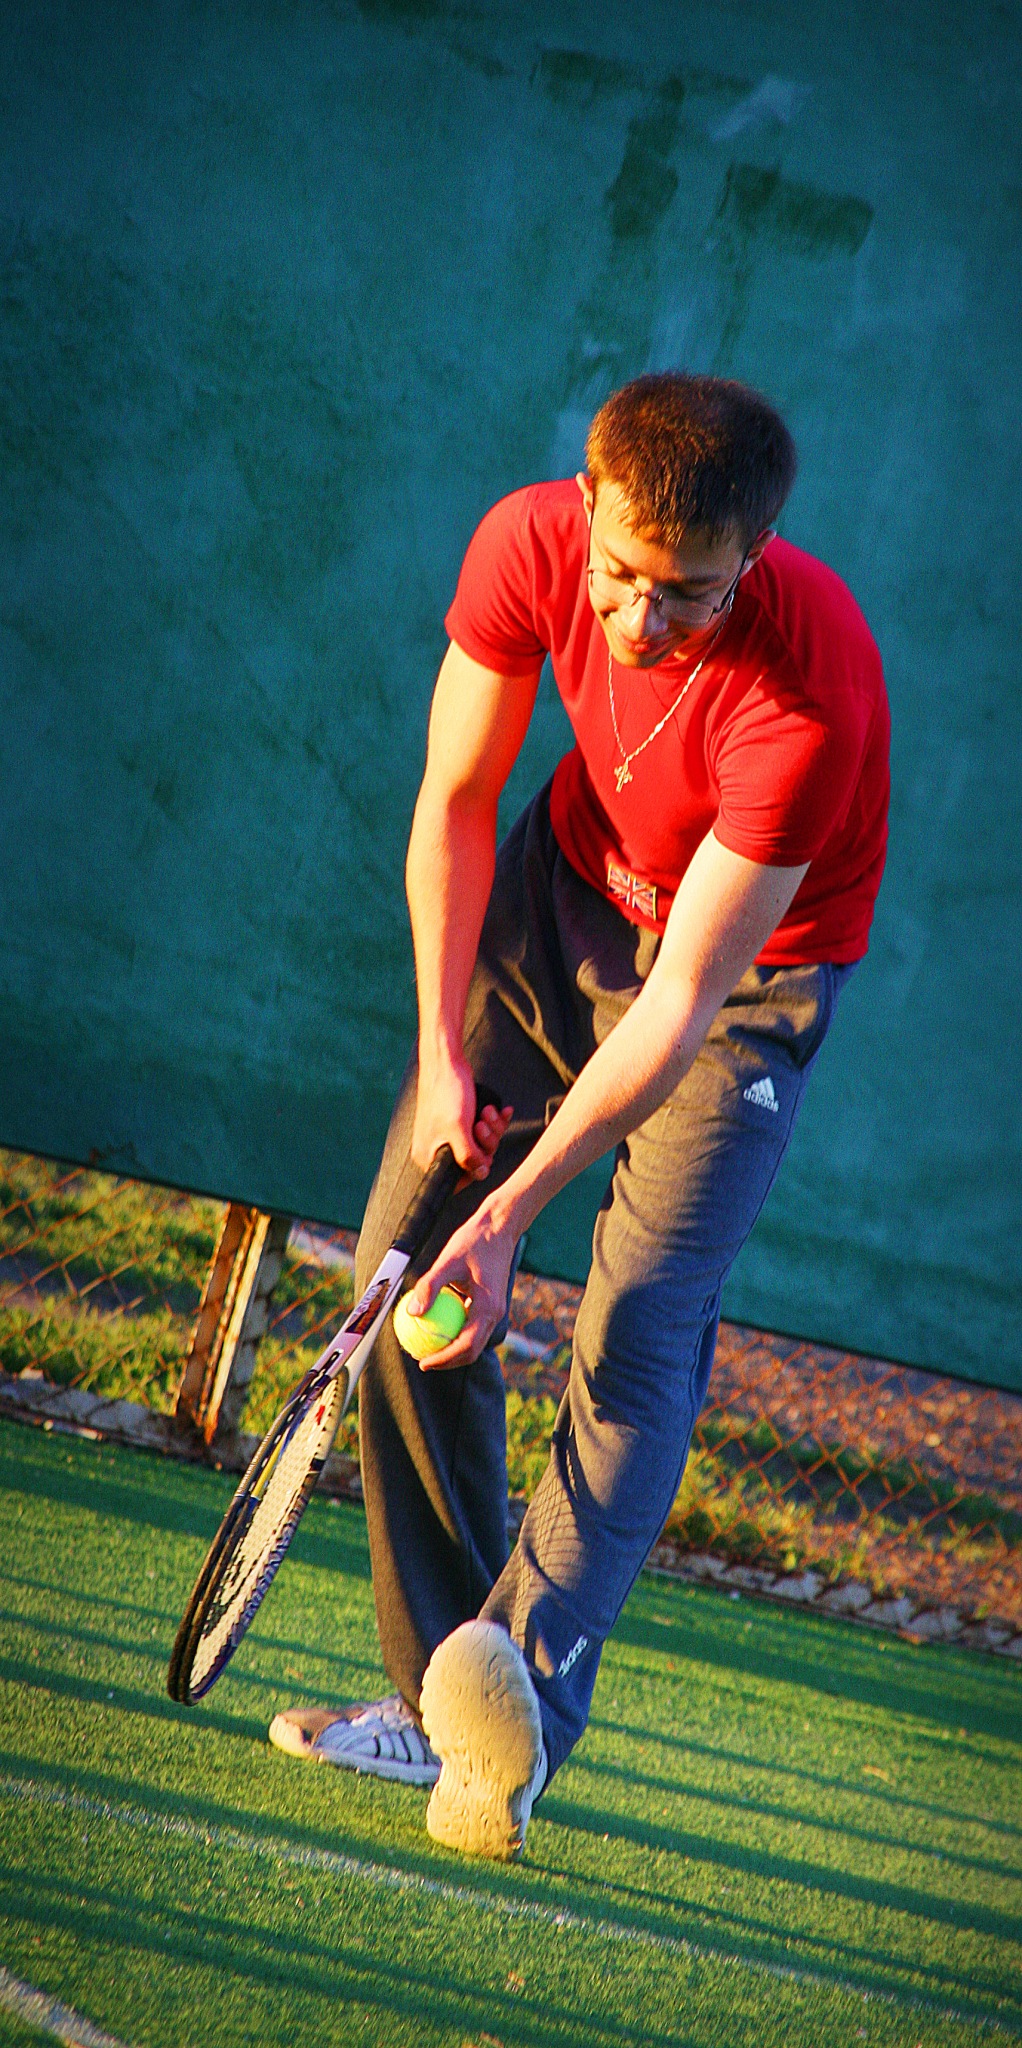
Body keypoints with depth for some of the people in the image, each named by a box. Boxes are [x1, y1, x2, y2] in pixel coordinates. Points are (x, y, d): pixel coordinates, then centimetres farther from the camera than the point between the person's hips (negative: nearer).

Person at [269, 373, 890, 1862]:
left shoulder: (809, 696, -37)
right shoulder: (529, 545, -23)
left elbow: (687, 996, -33)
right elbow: (457, 799, -7)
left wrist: (516, 1206, -36)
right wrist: (444, 1053, -11)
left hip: (752, 970, -5)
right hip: (564, 888, 5)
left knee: (639, 1332, -21)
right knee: (405, 1269, -2)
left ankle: (525, 1700, -31)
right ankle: (437, 1705, 4)